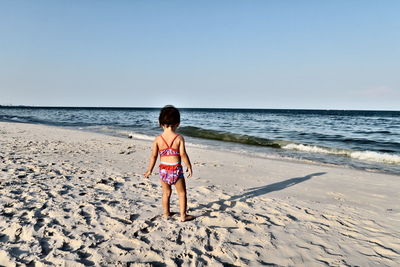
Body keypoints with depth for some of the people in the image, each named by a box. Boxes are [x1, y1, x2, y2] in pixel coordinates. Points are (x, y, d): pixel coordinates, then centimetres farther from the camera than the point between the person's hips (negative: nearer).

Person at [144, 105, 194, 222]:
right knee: (182, 193, 12)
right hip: (176, 169, -3)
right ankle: (183, 216, 17)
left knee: (166, 192, 20)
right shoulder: (179, 138, -12)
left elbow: (153, 156, -2)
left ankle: (166, 213, 33)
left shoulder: (158, 139, -5)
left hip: (163, 169, 3)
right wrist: (189, 167, 0)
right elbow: (183, 155, -12)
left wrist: (149, 170, 9)